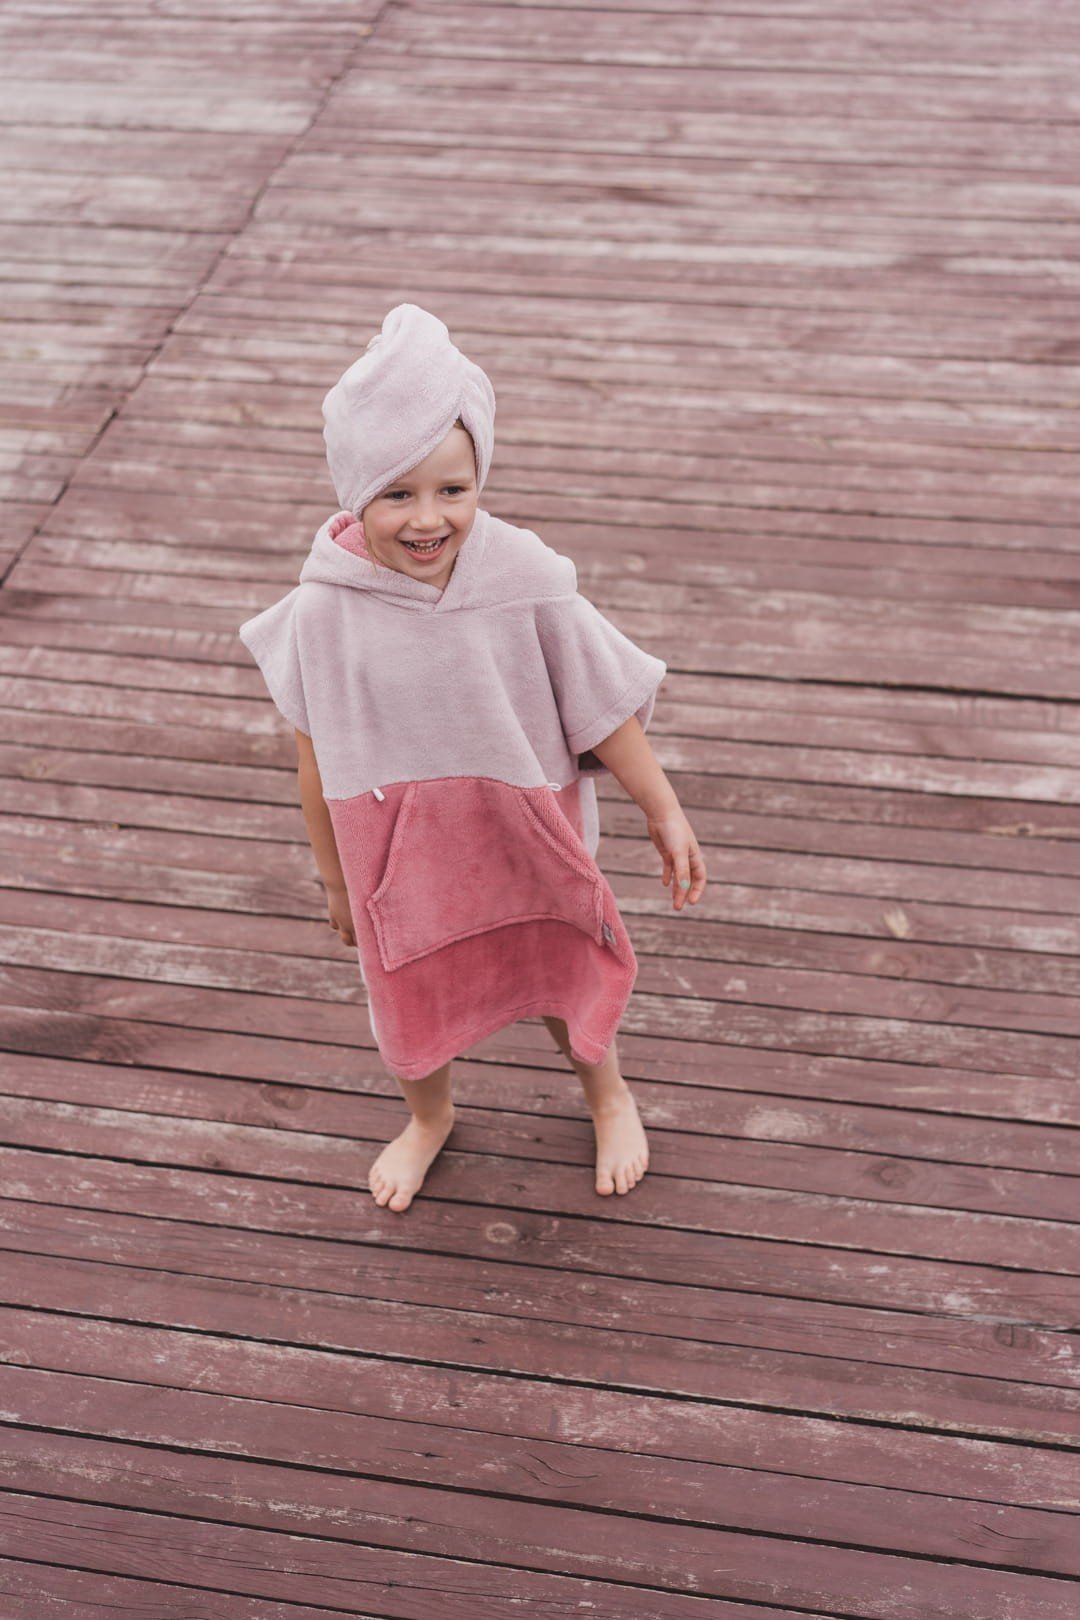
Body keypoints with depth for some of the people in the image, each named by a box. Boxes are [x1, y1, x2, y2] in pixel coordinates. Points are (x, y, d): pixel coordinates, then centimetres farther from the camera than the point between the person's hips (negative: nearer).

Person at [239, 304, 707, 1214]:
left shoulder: (526, 583, -23)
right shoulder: (324, 610, -21)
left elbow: (606, 711, -11)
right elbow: (317, 759, -8)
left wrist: (665, 813, -4)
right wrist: (334, 880, 2)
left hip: (526, 847, 0)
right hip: (397, 860, 1)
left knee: (563, 975, 23)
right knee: (409, 998, 23)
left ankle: (608, 1095, 56)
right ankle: (429, 1118, 57)